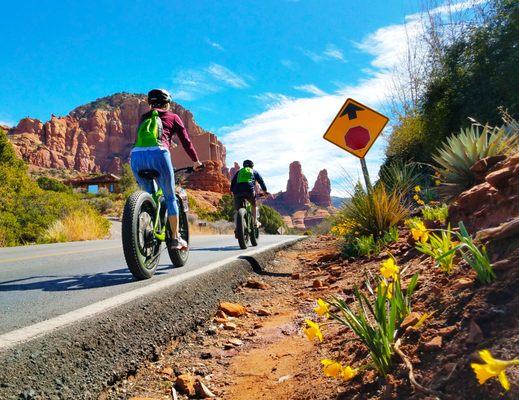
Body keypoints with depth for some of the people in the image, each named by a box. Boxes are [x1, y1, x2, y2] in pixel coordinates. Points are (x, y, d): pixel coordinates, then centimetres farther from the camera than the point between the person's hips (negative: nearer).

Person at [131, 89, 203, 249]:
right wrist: (196, 161, 32)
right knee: (170, 197, 10)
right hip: (158, 153, -4)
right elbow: (186, 141, 21)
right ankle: (175, 238, 10)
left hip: (136, 155, 4)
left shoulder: (144, 118, 31)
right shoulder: (173, 117, 22)